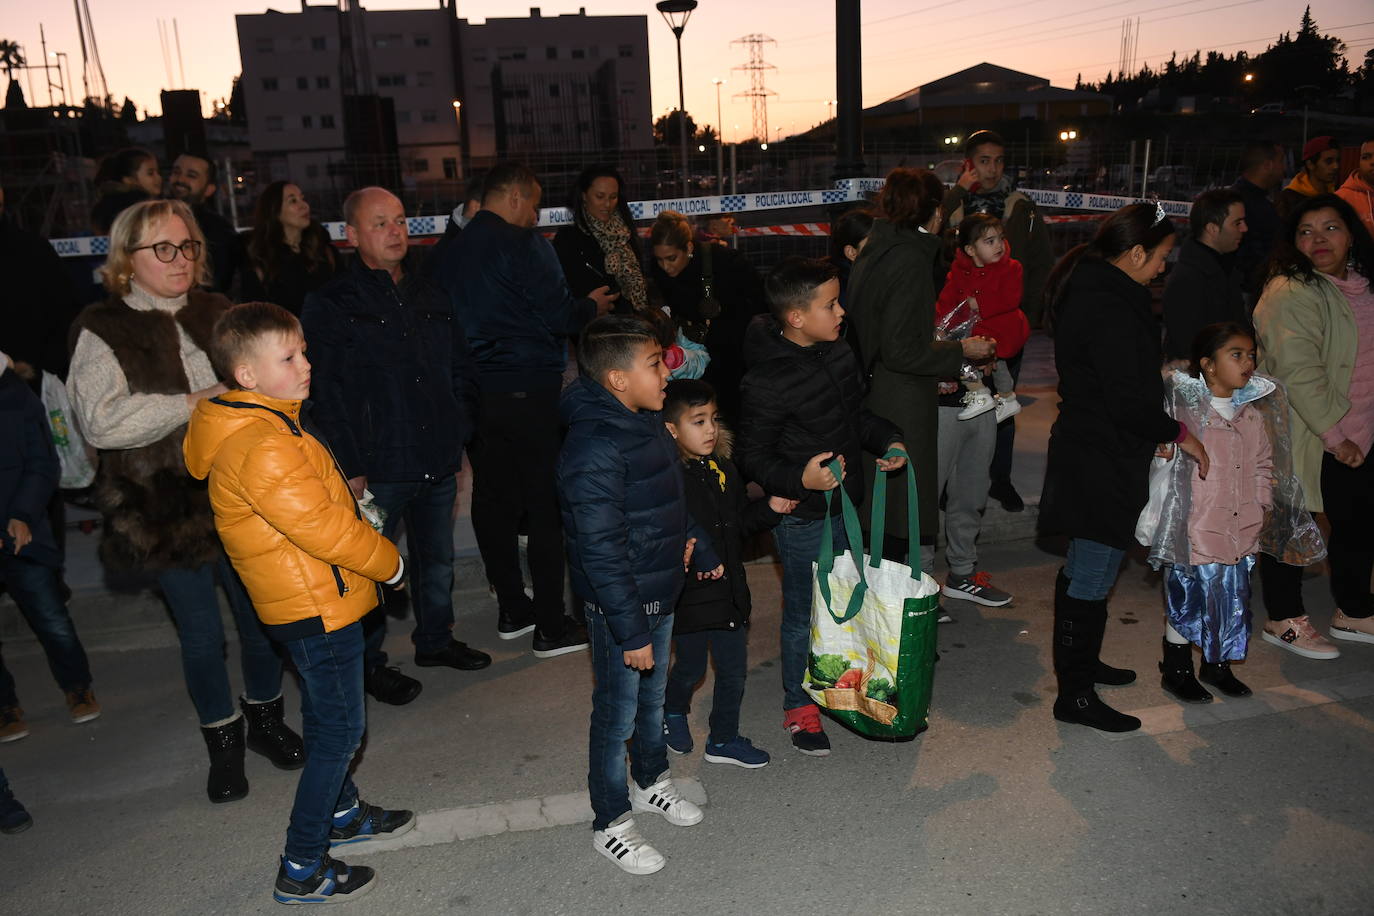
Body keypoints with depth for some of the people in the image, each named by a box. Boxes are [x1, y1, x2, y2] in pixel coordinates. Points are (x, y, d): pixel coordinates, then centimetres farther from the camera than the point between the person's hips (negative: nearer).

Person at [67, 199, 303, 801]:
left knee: (262, 618, 12)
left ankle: (266, 717, 36)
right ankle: (224, 744, 29)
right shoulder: (103, 331, -5)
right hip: (170, 508, -3)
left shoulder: (220, 314, 9)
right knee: (201, 634, 8)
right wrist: (193, 403, -17)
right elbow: (101, 421, -18)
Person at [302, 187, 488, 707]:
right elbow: (328, 395, -12)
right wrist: (351, 468, -15)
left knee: (438, 559, 19)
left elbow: (461, 369, 16)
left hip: (439, 462, 6)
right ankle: (369, 662, 24)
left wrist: (461, 435, 8)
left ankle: (435, 639, 39)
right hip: (379, 468, -5)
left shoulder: (429, 294, 10)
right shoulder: (330, 305, -7)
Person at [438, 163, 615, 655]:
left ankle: (512, 610, 25)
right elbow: (561, 316, -15)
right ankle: (552, 626, 6)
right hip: (526, 391, -7)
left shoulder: (453, 251, 9)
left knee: (492, 501, 14)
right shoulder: (523, 244, -12)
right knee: (546, 505, 0)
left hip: (474, 393, 7)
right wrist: (592, 305, 6)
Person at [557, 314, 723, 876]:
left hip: (661, 593, 9)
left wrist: (702, 552, 24)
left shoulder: (646, 423, 3)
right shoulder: (594, 450, -28)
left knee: (653, 696, 26)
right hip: (620, 606, -9)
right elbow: (601, 553, -27)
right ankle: (610, 825, 27)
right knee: (618, 715, 8)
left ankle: (651, 782, 48)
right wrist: (631, 632, -24)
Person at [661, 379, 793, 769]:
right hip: (688, 594, -6)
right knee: (690, 668, 15)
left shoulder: (724, 469, 3)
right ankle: (672, 711, 46)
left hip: (730, 588, 6)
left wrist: (770, 509, 0)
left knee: (734, 669, 13)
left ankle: (724, 739, 32)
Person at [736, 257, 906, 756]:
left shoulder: (839, 353, 0)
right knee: (804, 612, 7)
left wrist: (887, 439, 1)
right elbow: (753, 457, -18)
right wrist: (800, 478, -32)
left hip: (844, 504, 8)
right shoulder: (767, 383, -25)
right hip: (802, 517, -8)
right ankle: (799, 706, 27)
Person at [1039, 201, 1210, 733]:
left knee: (1082, 569, 22)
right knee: (1092, 579, -2)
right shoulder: (1112, 310, -23)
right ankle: (1075, 695, 9)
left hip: (1086, 452, 11)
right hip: (1104, 464, -11)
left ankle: (1079, 663, 39)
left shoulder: (1089, 291, 10)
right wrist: (1178, 433, -9)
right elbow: (1128, 402, -23)